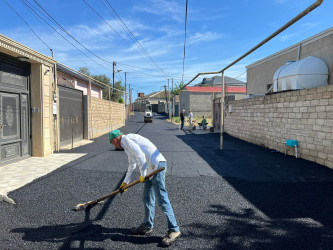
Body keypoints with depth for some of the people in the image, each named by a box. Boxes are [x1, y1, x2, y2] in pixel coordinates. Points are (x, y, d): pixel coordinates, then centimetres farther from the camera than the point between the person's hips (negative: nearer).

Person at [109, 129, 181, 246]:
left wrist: (142, 174, -11)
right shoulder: (128, 143, 26)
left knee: (162, 199, -6)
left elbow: (140, 155, -18)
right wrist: (125, 182, 42)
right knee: (147, 198, 17)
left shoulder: (126, 139, -5)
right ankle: (147, 226, 30)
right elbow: (132, 165, 35)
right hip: (151, 168, 10)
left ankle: (174, 230, 4)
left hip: (157, 165, -10)